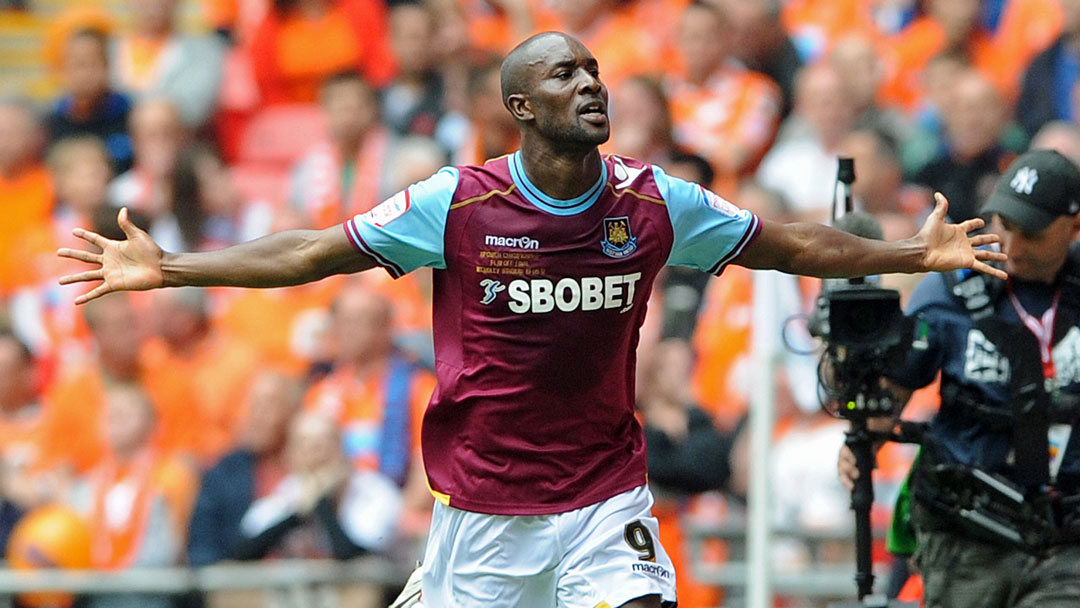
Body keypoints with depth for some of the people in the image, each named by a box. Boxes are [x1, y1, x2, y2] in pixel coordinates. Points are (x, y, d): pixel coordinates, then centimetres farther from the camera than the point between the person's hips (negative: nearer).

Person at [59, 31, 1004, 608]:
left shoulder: (656, 204, -2)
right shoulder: (456, 204, -8)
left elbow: (786, 246, 11)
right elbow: (312, 253, -2)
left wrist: (915, 253, 11)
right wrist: (166, 269, -6)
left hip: (606, 497, 1)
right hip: (481, 499, -1)